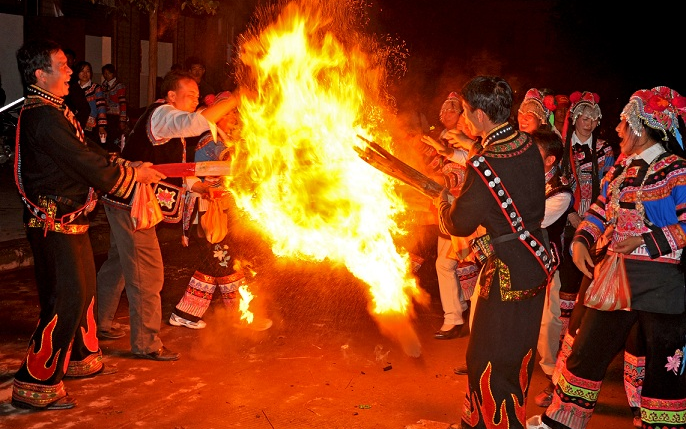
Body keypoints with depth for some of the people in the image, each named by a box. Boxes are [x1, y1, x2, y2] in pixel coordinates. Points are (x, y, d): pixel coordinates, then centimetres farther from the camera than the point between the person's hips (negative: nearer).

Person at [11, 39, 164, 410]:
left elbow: (88, 152, 16)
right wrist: (134, 175, -8)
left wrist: (130, 167, 6)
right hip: (54, 223, -11)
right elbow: (89, 166, -22)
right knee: (65, 299, -9)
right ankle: (35, 383, 0)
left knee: (83, 288, 21)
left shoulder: (54, 112, 13)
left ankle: (82, 358, 38)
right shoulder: (43, 118, -22)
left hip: (69, 219, 11)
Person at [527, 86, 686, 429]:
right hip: (616, 277, 7)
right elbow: (599, 210, 17)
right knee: (587, 350, 14)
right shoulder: (621, 168, 12)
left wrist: (647, 240, -20)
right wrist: (582, 240, 2)